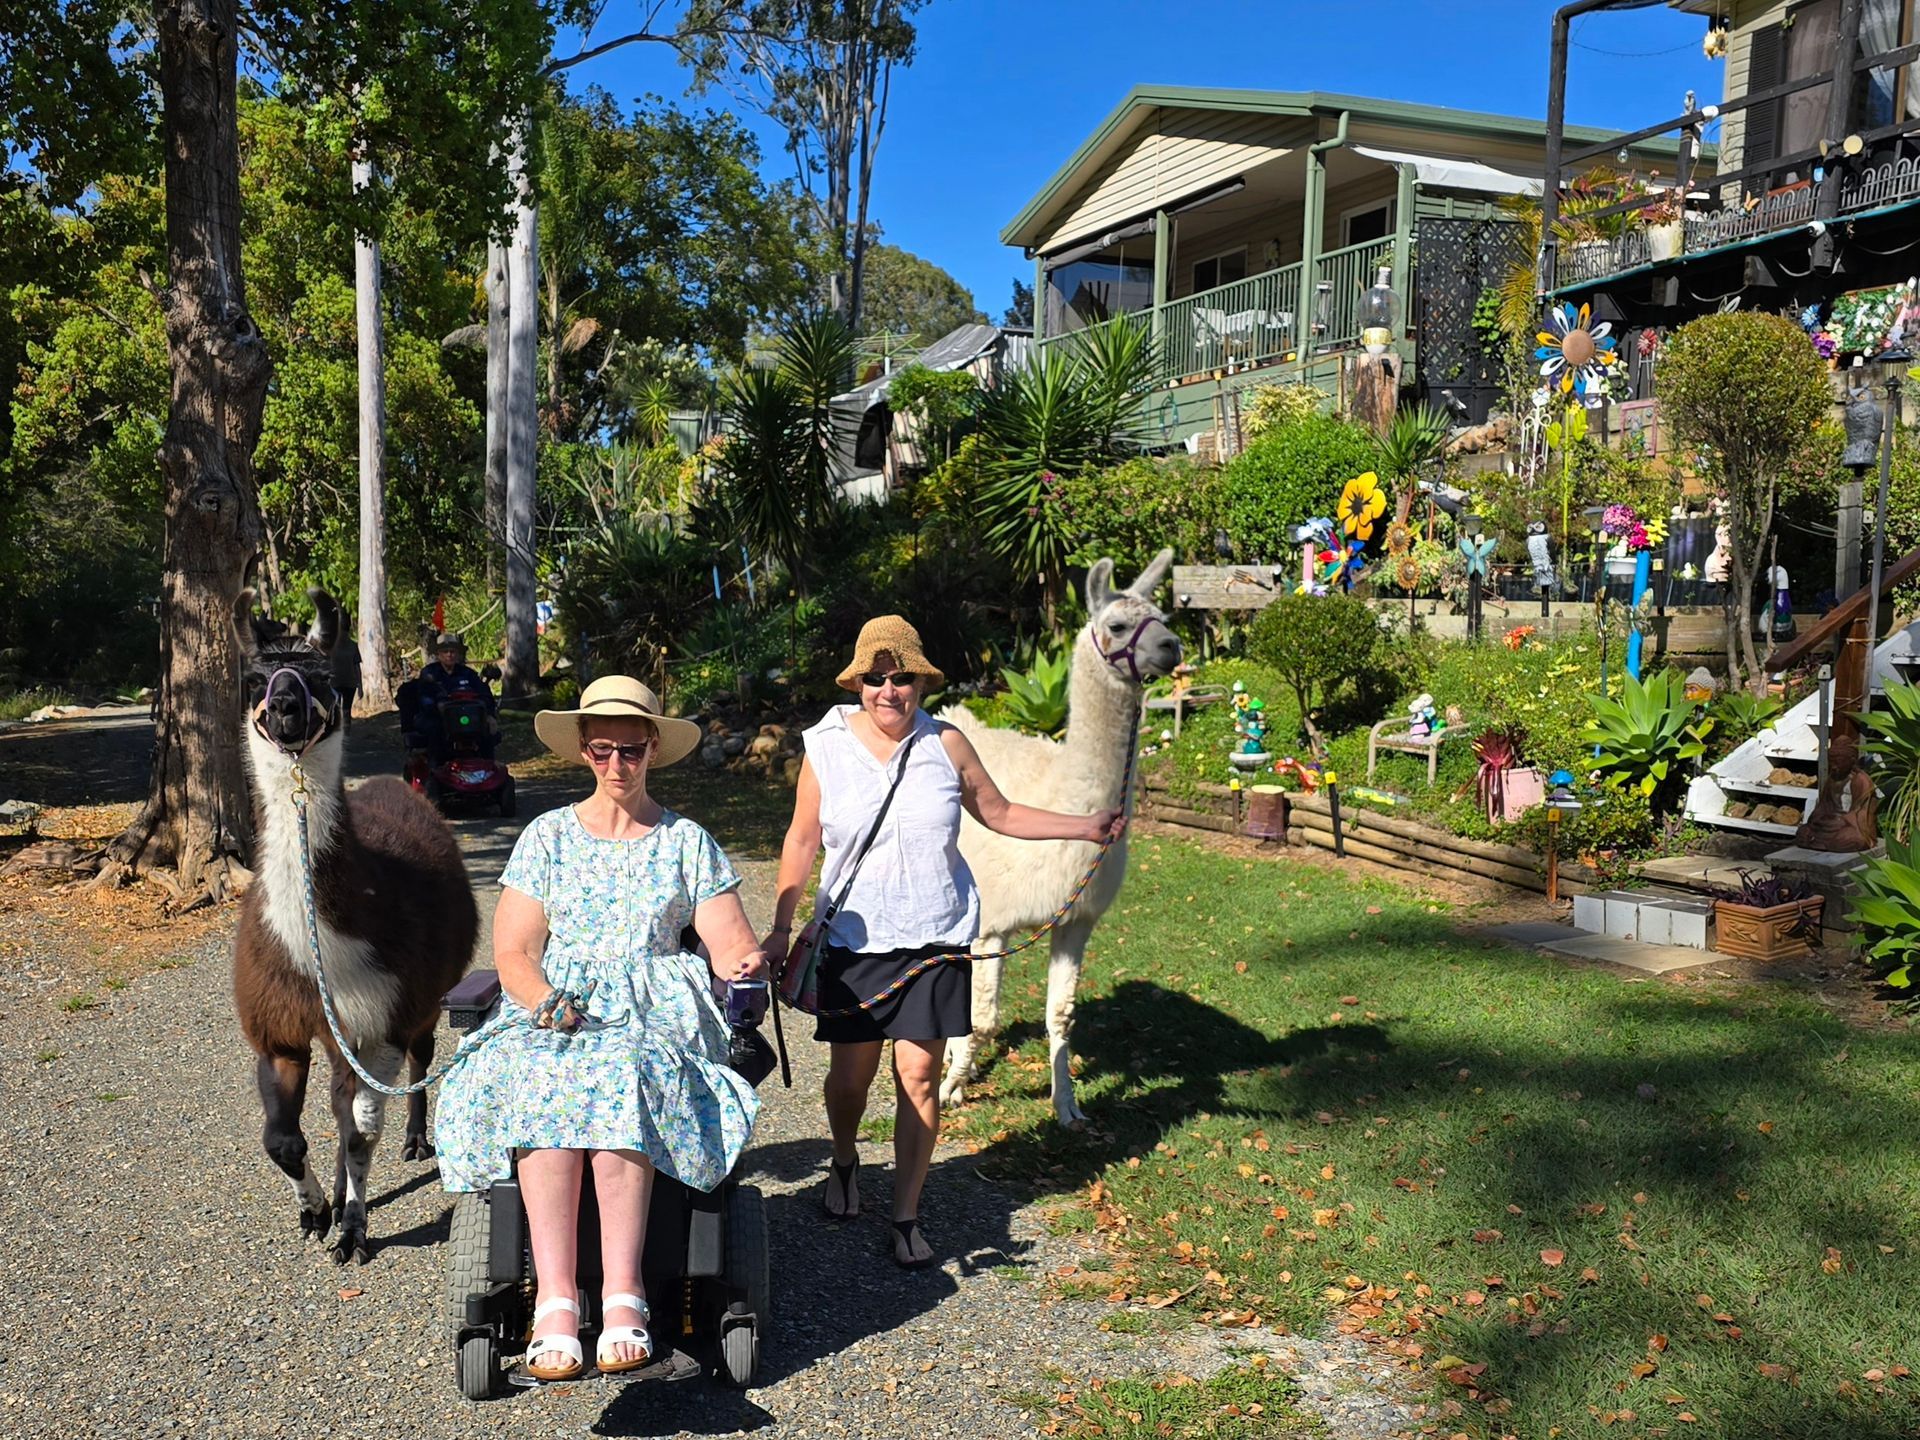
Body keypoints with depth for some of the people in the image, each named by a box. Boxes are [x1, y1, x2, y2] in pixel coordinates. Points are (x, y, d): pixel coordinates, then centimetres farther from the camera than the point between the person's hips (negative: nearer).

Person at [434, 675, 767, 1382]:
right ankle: (554, 1300, -37)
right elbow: (512, 953, 6)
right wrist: (550, 1005, -14)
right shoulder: (547, 836, 12)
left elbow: (732, 946, 6)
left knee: (620, 1079, -36)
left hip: (657, 1012, -1)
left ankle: (622, 1299, -37)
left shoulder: (688, 842, 12)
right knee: (542, 1083, -34)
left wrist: (746, 963, -18)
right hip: (552, 1010, 1)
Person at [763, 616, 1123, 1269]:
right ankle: (845, 1163, 40)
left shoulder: (946, 743, 0)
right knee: (851, 1073, 8)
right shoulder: (826, 746, -2)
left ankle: (906, 1216, 13)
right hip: (854, 939, 0)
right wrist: (780, 928, 3)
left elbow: (1000, 813, 10)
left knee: (919, 1076, -1)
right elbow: (801, 841, 4)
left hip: (935, 937, 0)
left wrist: (1087, 826, 3)